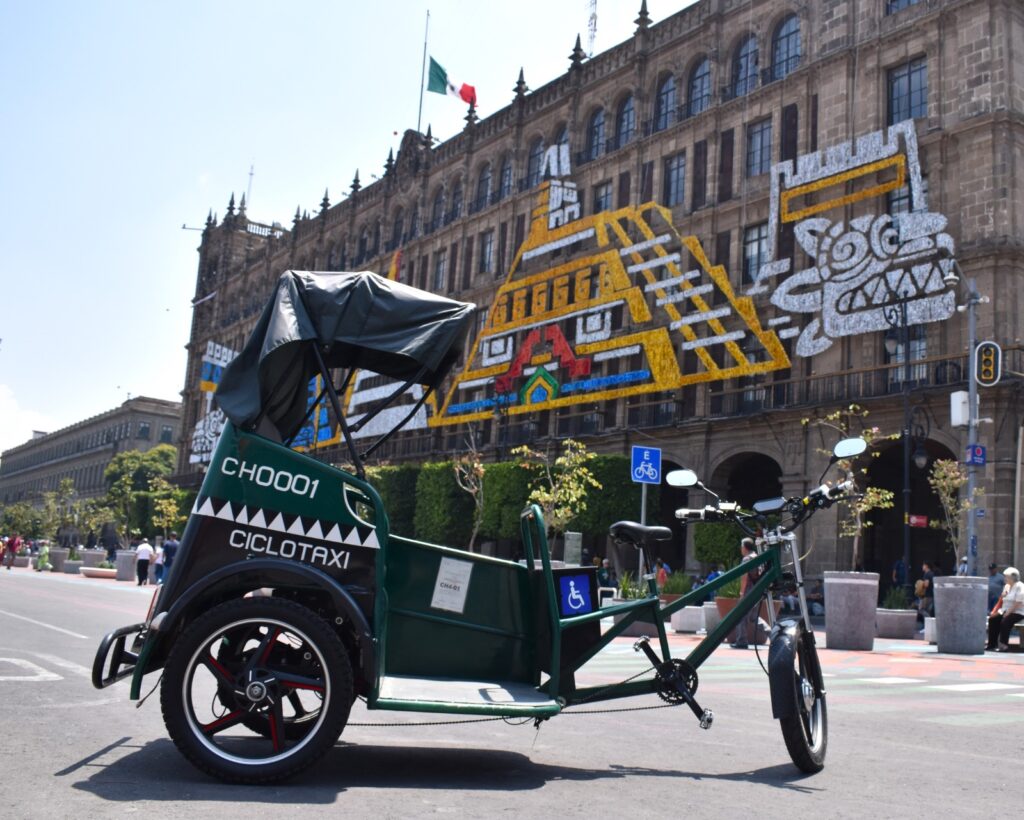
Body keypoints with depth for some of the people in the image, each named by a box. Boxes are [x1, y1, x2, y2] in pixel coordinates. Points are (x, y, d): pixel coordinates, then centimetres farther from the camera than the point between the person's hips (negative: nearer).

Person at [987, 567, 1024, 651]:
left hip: (1017, 612, -8)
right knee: (992, 619, -12)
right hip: (1005, 611, 8)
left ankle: (1003, 644, -24)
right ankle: (992, 643, -9)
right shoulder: (1007, 586, 16)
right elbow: (1001, 600, 16)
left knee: (1005, 621, -31)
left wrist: (1008, 613, -19)